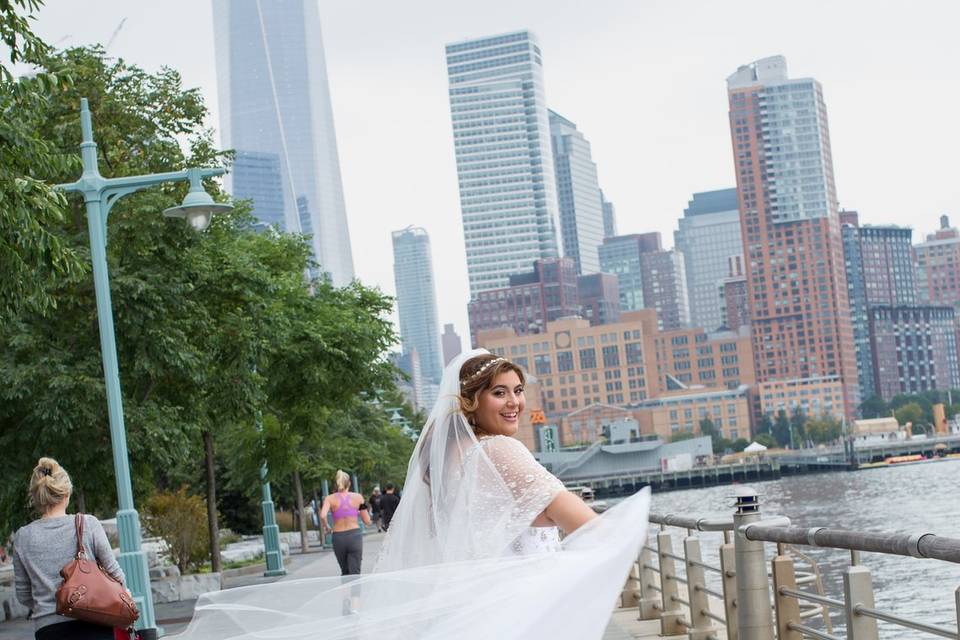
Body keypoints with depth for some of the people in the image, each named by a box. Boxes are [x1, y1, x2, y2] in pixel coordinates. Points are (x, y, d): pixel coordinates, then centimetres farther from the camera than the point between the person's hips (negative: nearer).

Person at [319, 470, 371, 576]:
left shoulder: (330, 499, -1)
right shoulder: (358, 497, 1)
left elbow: (322, 516, -18)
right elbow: (367, 521, 4)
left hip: (338, 538, 1)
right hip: (355, 535, -1)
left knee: (345, 572, 20)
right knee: (355, 573, 0)